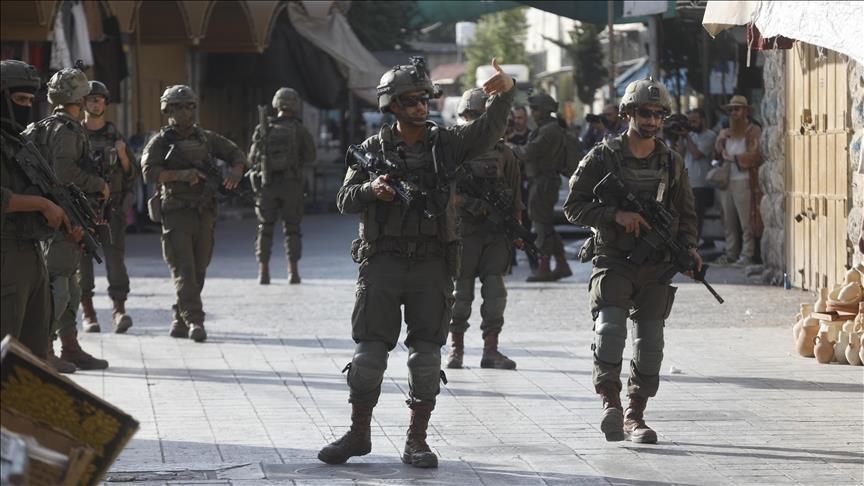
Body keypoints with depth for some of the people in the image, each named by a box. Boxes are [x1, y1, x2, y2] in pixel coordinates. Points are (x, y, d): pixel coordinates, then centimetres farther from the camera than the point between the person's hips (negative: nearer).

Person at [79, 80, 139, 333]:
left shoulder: (115, 136, 8)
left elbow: (132, 174, 7)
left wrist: (122, 155, -10)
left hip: (111, 206, 0)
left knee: (115, 255, -11)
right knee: (82, 257, -1)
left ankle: (119, 311, -16)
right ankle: (87, 313, 6)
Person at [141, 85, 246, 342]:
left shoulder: (205, 138, 13)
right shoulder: (160, 142, 0)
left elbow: (235, 153, 18)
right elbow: (149, 172, -13)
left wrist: (236, 171, -5)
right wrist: (180, 174, -26)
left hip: (204, 213, 5)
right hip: (177, 214, -5)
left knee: (198, 270, 7)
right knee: (184, 270, -11)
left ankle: (180, 320, 18)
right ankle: (194, 321, -16)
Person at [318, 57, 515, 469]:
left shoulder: (445, 143, 6)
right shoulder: (374, 148, 5)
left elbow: (487, 132, -11)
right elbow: (345, 200, 4)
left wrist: (505, 94, -28)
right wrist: (371, 190, -18)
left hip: (432, 263, 1)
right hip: (383, 261, -1)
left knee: (426, 354, 1)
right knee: (369, 351, 0)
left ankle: (417, 441, 8)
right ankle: (358, 434, 12)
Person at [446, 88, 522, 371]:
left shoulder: (503, 153, 12)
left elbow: (515, 196, 14)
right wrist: (474, 206, -18)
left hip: (497, 233, 3)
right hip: (463, 231, -3)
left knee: (495, 291, -1)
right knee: (460, 291, 1)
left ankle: (491, 350, 3)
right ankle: (456, 349, 11)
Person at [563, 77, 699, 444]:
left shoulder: (671, 163, 10)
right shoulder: (603, 157, -1)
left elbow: (686, 214, 17)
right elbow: (574, 206, -3)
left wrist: (688, 247, -2)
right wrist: (616, 214, -16)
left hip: (656, 266, 4)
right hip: (613, 261, -3)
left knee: (649, 341, 4)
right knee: (610, 327, -23)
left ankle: (635, 415, 13)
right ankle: (610, 402, -19)